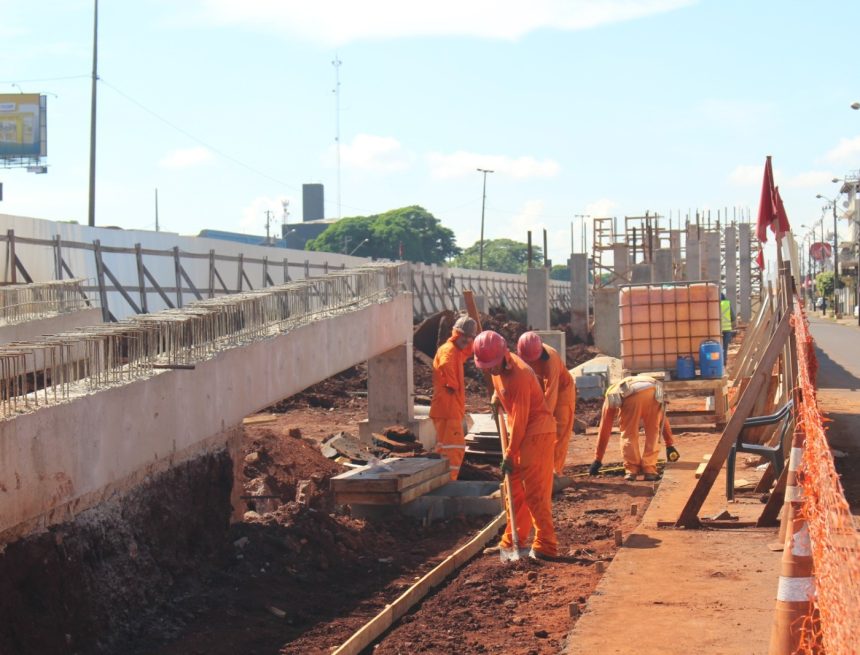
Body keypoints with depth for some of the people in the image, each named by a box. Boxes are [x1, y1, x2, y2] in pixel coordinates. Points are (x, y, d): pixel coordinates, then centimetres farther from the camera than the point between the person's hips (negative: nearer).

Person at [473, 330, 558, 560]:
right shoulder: (499, 367, 2)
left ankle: (546, 547, -9)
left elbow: (519, 419, -23)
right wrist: (497, 396, 13)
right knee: (515, 490, 14)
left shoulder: (519, 375, -25)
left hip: (537, 431, -9)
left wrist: (509, 454, -18)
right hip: (522, 431, 9)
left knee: (535, 491, -10)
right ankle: (511, 541, 22)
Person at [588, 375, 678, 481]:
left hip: (631, 396, -3)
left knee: (628, 434, 16)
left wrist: (598, 459, 38)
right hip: (654, 391, 3)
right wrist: (670, 445, 47)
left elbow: (604, 429, 36)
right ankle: (650, 471, 12)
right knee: (652, 433, 19)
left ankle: (631, 470, 11)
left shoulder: (611, 396, 38)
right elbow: (662, 419, 44)